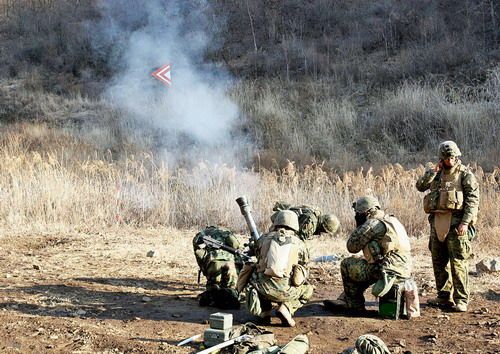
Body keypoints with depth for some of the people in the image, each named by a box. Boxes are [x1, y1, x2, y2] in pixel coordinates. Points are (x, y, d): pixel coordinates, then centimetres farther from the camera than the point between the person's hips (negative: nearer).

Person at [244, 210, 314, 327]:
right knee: (308, 290, 28)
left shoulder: (264, 238, 12)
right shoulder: (299, 244, 10)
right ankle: (286, 308, 2)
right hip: (284, 291, -1)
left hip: (263, 288, 2)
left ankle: (265, 311, 12)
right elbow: (304, 266, 22)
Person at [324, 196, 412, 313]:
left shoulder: (372, 223, -10)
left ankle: (355, 306, 14)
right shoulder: (390, 219, 18)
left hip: (388, 269, -9)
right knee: (361, 267, 30)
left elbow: (352, 246, -6)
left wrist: (359, 226, 6)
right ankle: (344, 301, 32)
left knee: (347, 265, 7)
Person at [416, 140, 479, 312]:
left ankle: (461, 300, 0)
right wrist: (434, 171, -6)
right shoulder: (436, 174, 14)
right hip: (437, 222, 6)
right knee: (439, 261, 11)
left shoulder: (465, 174, -2)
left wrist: (465, 223, -16)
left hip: (455, 223, -6)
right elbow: (420, 186, 4)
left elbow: (473, 199, -8)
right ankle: (444, 296, 22)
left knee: (458, 262, -7)